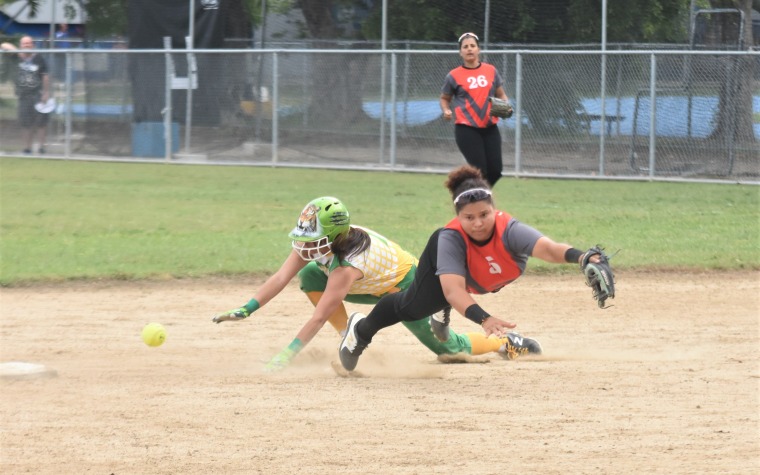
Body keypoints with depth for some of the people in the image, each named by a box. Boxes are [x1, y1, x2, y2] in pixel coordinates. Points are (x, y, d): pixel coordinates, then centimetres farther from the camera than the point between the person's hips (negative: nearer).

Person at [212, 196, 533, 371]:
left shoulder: (348, 265, -41)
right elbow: (281, 277, -23)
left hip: (406, 288, -8)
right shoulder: (315, 242, -21)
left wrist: (284, 358, -46)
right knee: (310, 276, -13)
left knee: (447, 348, -1)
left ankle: (504, 343, 27)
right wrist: (246, 310, -35)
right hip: (376, 285, 8)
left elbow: (319, 318, -43)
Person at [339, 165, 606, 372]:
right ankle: (362, 330, 43)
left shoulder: (508, 231, -47)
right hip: (446, 260, -2)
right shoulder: (451, 238, -46)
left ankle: (442, 313, 64)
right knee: (412, 308, 14)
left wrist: (578, 257, -88)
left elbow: (547, 248, -66)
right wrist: (484, 319, -75)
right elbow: (453, 290, -57)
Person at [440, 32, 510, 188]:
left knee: (495, 170, 0)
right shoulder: (454, 76, 0)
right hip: (466, 128, -3)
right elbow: (444, 98, 11)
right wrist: (446, 111, -10)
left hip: (489, 127, 4)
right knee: (480, 170, -11)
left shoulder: (491, 71, 8)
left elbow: (501, 95, 15)